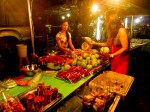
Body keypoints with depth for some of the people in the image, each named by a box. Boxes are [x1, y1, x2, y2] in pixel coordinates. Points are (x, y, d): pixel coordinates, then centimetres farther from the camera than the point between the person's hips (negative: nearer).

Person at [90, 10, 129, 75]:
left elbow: (125, 48, -16)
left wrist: (112, 55, -21)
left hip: (121, 60, -7)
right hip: (114, 60, 7)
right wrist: (95, 43, 19)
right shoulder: (112, 31, 9)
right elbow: (108, 44, 17)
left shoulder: (121, 30, -14)